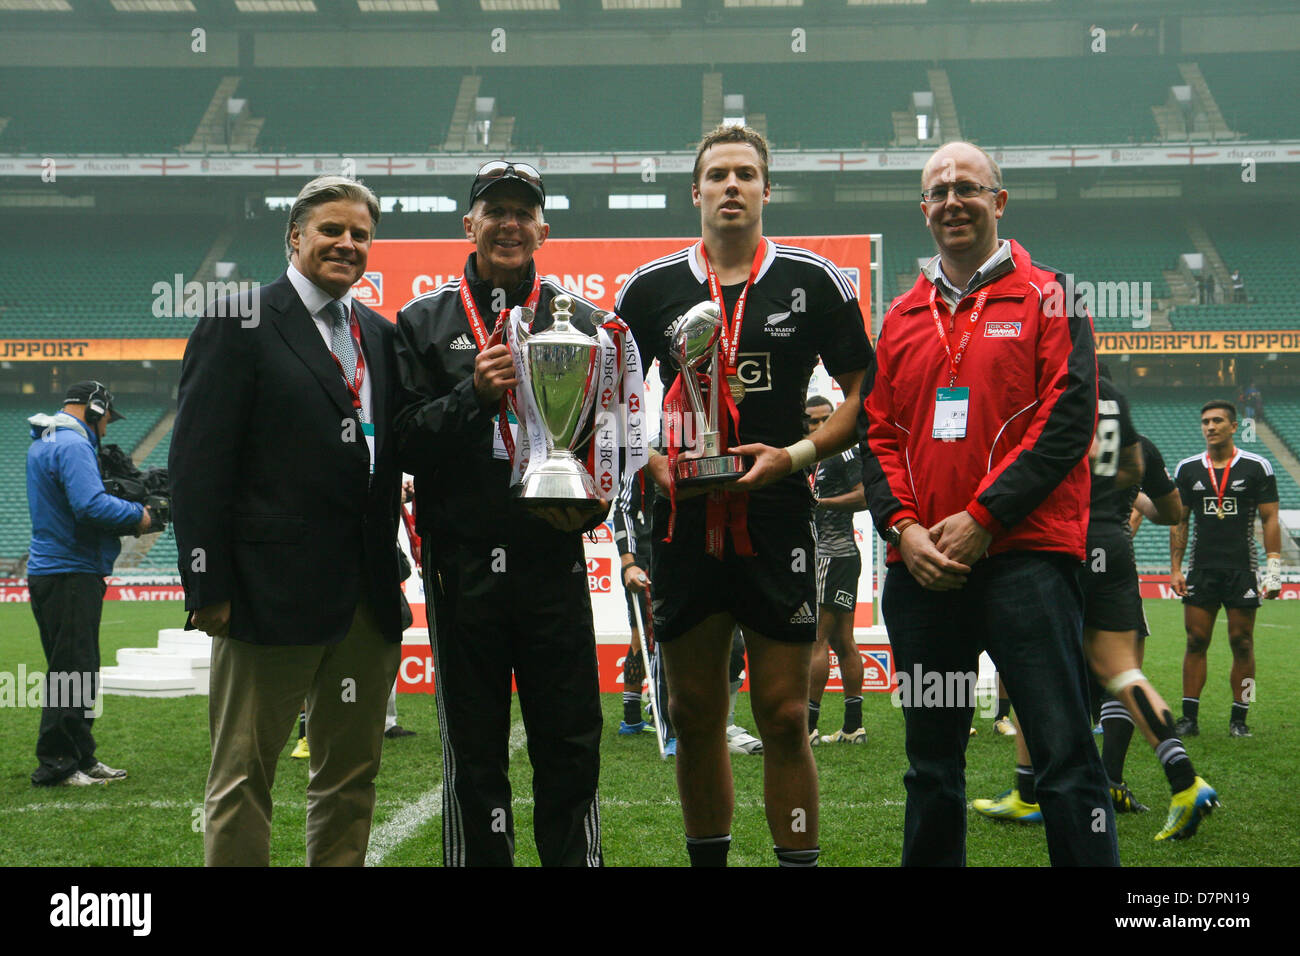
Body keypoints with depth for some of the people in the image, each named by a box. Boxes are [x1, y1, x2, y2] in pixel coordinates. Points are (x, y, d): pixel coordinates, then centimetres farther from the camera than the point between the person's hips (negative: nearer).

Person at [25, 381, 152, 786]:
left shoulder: (42, 443, 19)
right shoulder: (72, 445, -15)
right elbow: (91, 505, -27)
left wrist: (125, 514, 10)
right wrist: (136, 515, -12)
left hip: (50, 570, 11)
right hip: (70, 575, -11)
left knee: (76, 671, 15)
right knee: (71, 672, -6)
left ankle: (81, 758, 22)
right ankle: (56, 765, -2)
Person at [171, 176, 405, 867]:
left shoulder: (380, 335, 16)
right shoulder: (239, 323, -3)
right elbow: (198, 464, -9)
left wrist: (388, 570, 5)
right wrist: (209, 586, -14)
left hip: (369, 597, 6)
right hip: (272, 592, -6)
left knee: (352, 771, 13)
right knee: (242, 775, 2)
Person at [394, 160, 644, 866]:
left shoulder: (581, 320, 9)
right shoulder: (424, 322, 7)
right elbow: (405, 443, -1)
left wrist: (591, 505, -11)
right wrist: (473, 394, -16)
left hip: (553, 561, 0)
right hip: (462, 565, 0)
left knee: (571, 747, 3)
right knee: (473, 755, 10)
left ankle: (574, 858, 16)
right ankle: (480, 860, 22)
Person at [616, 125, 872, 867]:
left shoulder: (815, 282, 2)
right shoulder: (651, 289, 6)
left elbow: (866, 394, 5)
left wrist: (796, 455, -9)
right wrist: (654, 465, -4)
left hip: (778, 524, -2)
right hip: (685, 526, 2)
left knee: (784, 717, 0)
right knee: (696, 716, 10)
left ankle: (800, 859, 11)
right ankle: (708, 856, 24)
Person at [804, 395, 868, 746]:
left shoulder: (844, 452, -7)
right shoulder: (811, 459, 21)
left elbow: (864, 496, -17)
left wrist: (819, 502, -18)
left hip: (834, 554, -10)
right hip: (833, 554, 10)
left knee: (817, 639, -11)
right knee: (843, 641, 9)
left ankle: (808, 726, -10)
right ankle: (853, 726, 12)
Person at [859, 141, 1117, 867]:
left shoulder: (1048, 298, 3)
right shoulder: (902, 317, 16)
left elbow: (1068, 421, -7)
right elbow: (877, 434, 13)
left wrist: (983, 518, -13)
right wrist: (903, 527, -3)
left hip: (1024, 557, -5)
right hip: (920, 566, 5)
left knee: (1065, 758, -6)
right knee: (931, 764, 13)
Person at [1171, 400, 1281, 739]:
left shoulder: (1257, 467, 1)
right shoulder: (1187, 469, 8)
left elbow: (1270, 519, 1)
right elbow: (1179, 521, 11)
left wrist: (1274, 568, -6)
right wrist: (1175, 568, 5)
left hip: (1242, 570, -2)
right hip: (1201, 568, 2)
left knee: (1242, 644, 0)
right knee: (1196, 642, 0)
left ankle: (1239, 719, 8)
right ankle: (1189, 717, 4)